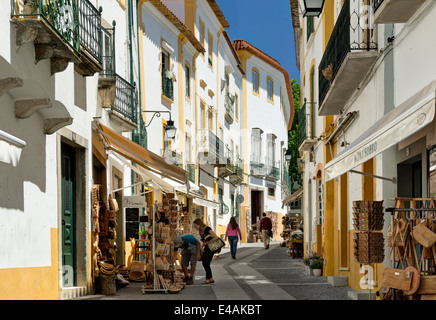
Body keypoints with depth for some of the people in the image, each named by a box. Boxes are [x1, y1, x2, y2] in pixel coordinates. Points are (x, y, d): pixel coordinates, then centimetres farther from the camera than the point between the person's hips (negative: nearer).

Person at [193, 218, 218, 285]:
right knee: (204, 263, 7)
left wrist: (207, 242, -16)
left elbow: (216, 237, -23)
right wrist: (203, 246, 1)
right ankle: (211, 279, 15)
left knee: (206, 263, -8)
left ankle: (208, 280, 2)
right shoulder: (200, 231, 9)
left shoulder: (207, 229, -17)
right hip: (206, 248, 9)